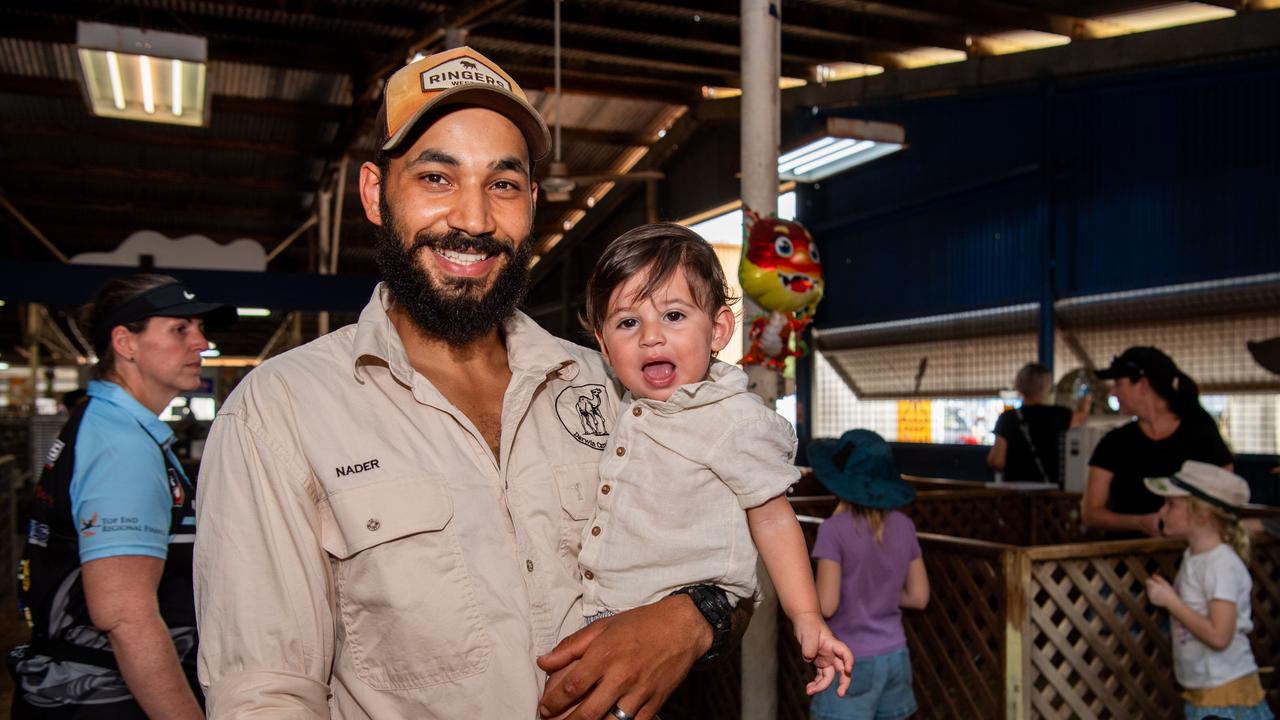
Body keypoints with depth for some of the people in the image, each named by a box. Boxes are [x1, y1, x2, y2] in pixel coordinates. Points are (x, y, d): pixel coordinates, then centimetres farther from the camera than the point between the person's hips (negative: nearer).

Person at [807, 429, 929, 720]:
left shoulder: (836, 529, -16)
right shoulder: (903, 526, 1)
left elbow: (827, 605, -18)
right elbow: (918, 597, 6)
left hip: (852, 663, -6)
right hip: (895, 658, 6)